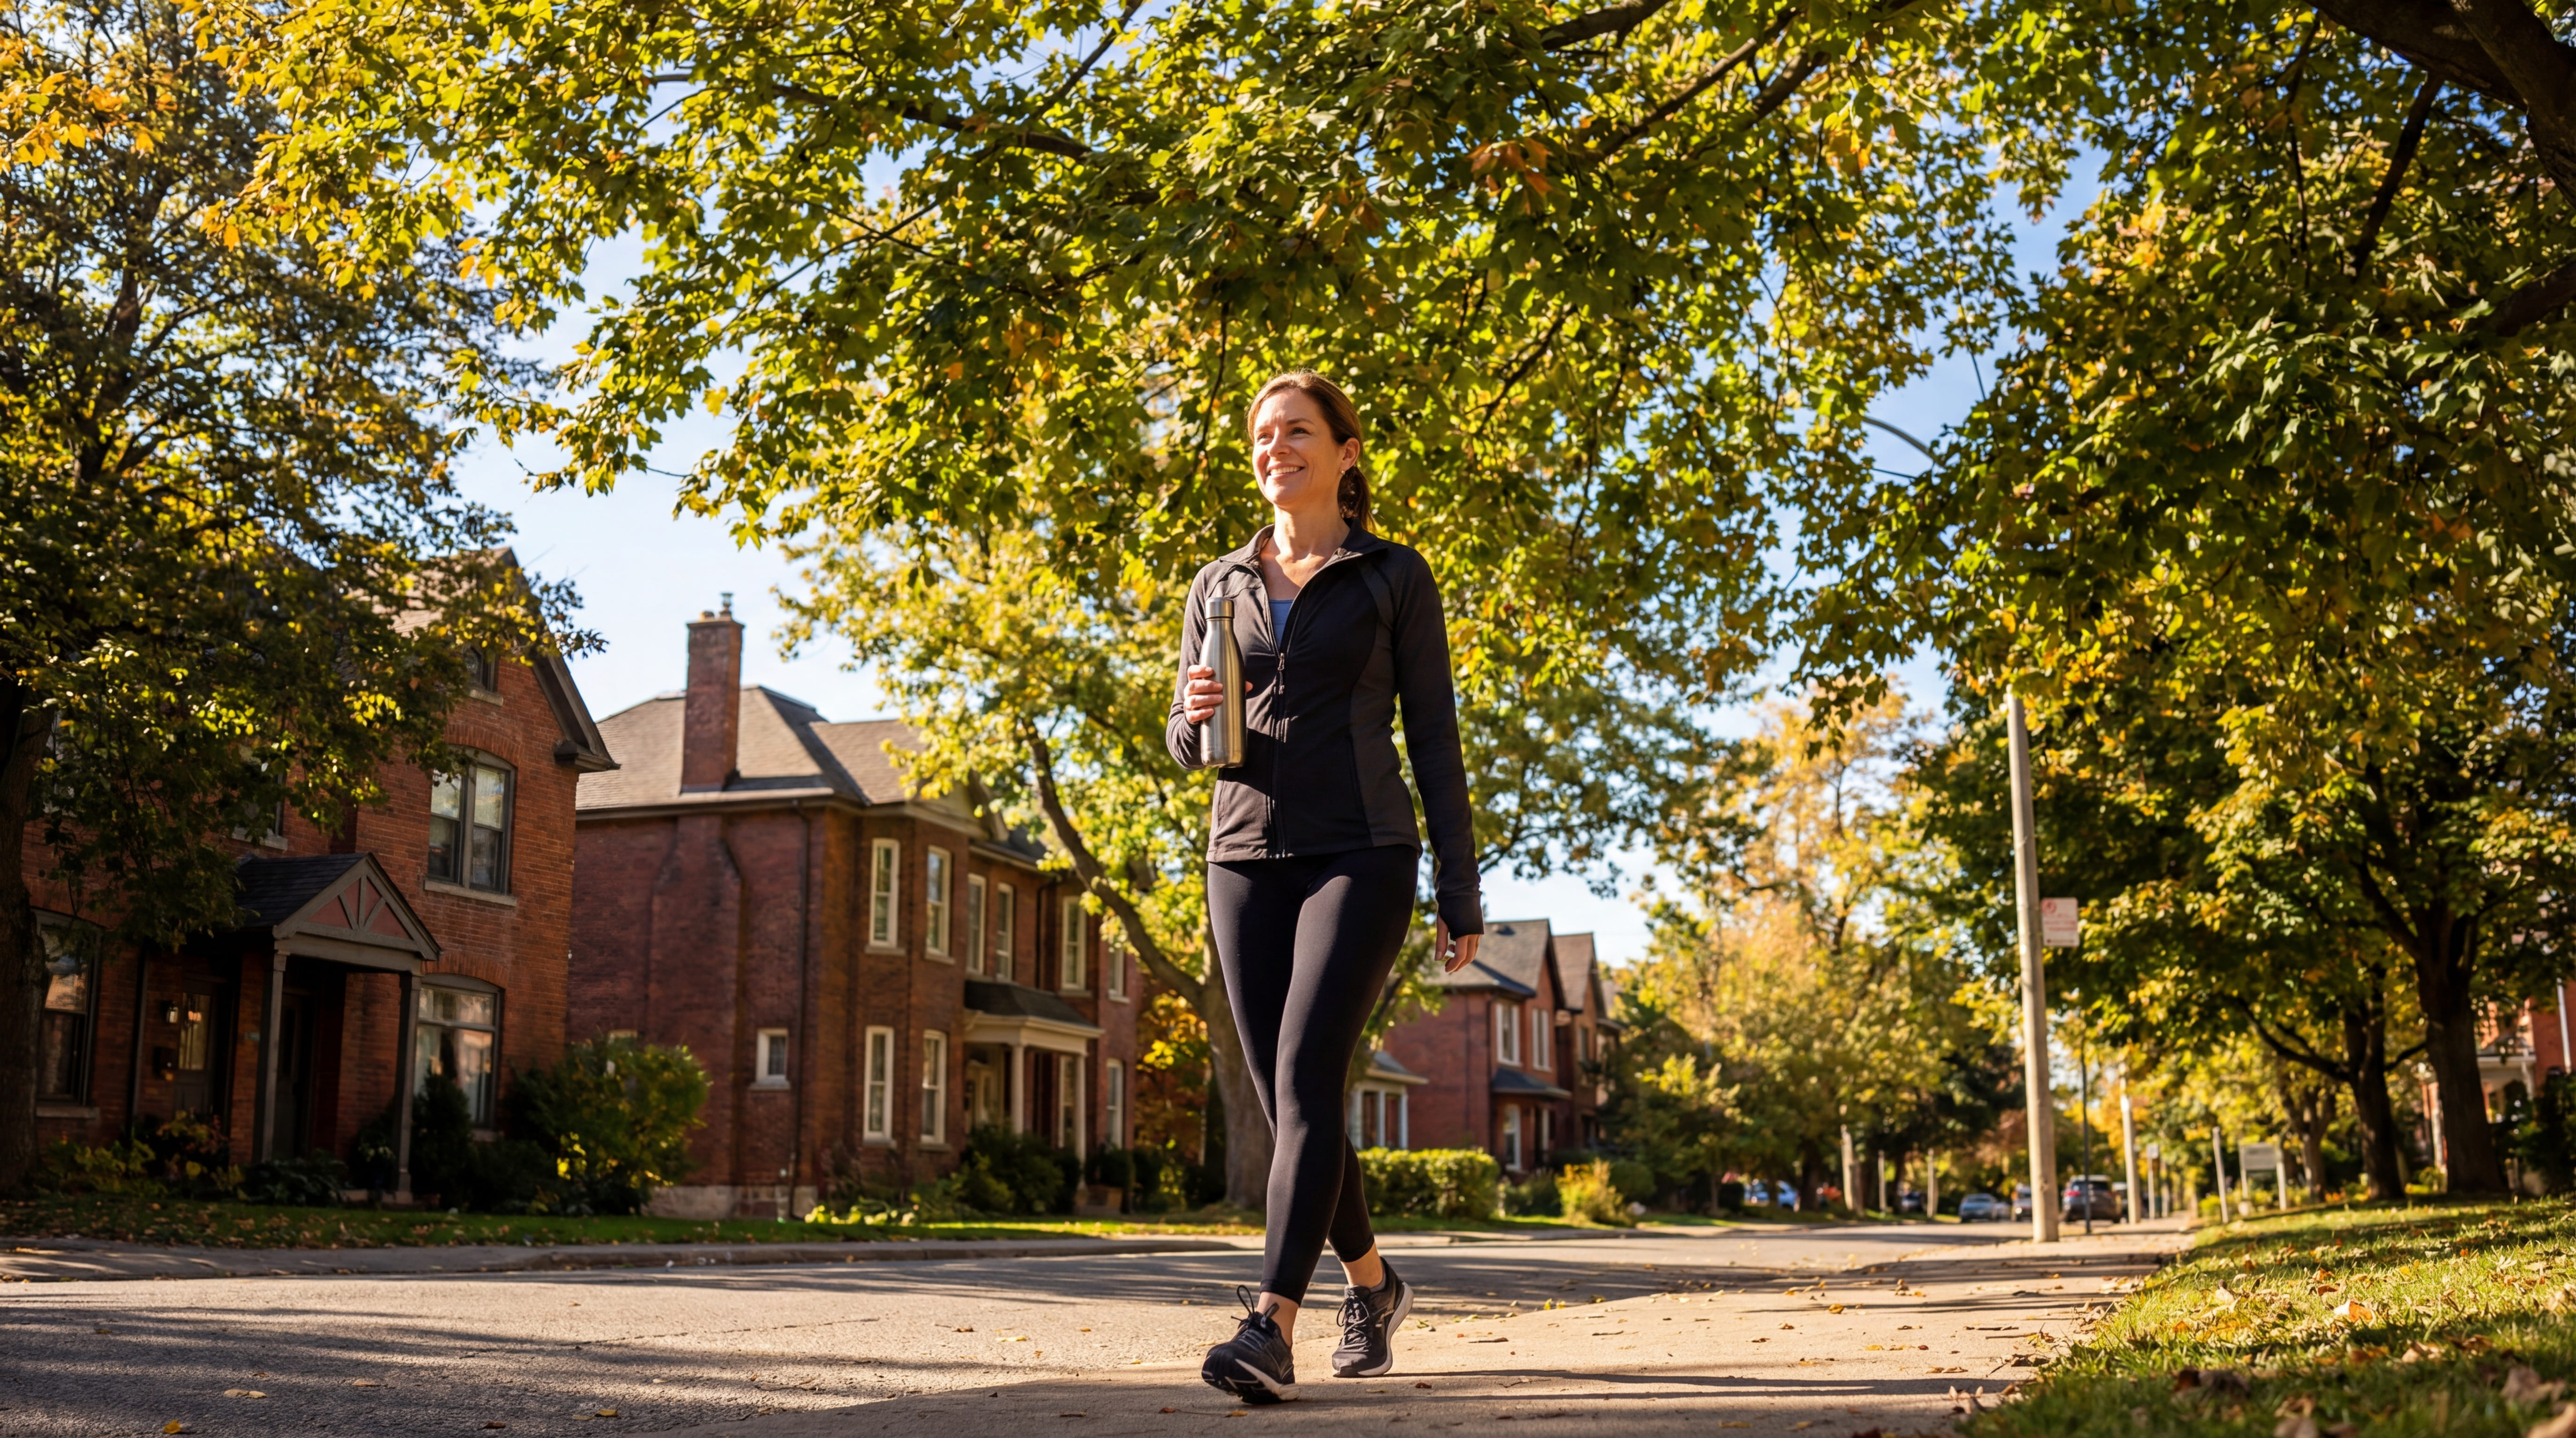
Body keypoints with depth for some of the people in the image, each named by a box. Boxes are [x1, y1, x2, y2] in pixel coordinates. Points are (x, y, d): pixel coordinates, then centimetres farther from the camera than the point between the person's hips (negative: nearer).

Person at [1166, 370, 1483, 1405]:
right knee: (1284, 1094, 6)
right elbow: (1185, 746, 14)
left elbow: (1433, 737, 2)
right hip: (1247, 857, 4)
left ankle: (1271, 1329, -24)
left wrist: (1460, 894, -3)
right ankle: (1372, 1284, 29)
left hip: (1360, 855, -4)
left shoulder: (1394, 578, 4)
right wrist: (1195, 716, -11)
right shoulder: (1218, 587, 14)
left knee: (1306, 1076, -19)